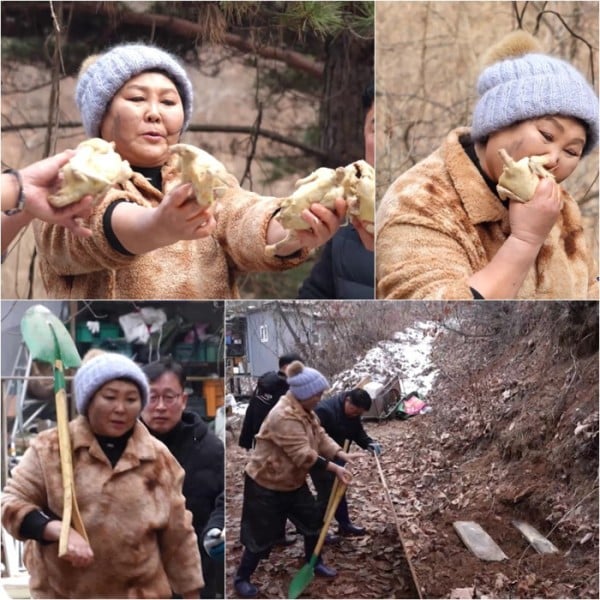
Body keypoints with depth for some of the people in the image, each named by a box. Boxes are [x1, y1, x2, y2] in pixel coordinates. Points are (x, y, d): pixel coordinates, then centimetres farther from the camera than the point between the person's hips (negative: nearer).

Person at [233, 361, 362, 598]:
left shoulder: (305, 411, 2)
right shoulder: (284, 416, -32)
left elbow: (320, 437, 2)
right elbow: (303, 455, -34)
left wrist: (342, 454, -14)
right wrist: (334, 468, -32)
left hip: (293, 481, 9)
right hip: (266, 485, -9)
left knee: (313, 519, 15)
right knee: (263, 535, -1)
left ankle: (314, 562, 37)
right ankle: (242, 578, 17)